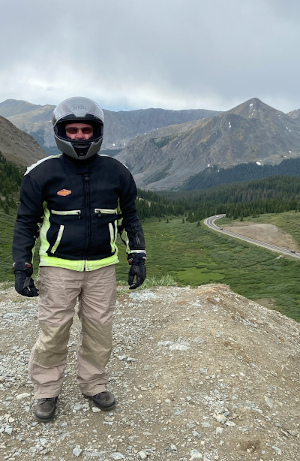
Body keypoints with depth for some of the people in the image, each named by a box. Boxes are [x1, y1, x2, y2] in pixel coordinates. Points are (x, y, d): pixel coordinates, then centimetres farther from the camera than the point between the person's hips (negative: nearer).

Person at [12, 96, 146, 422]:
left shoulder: (116, 173, 1)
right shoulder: (42, 173, -6)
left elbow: (129, 218, 11)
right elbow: (26, 222, 1)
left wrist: (138, 258, 6)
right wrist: (22, 268, -5)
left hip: (102, 267, 2)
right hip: (58, 267, -2)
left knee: (99, 330, 10)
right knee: (53, 332, 4)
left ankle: (93, 384, 33)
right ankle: (46, 391, 27)